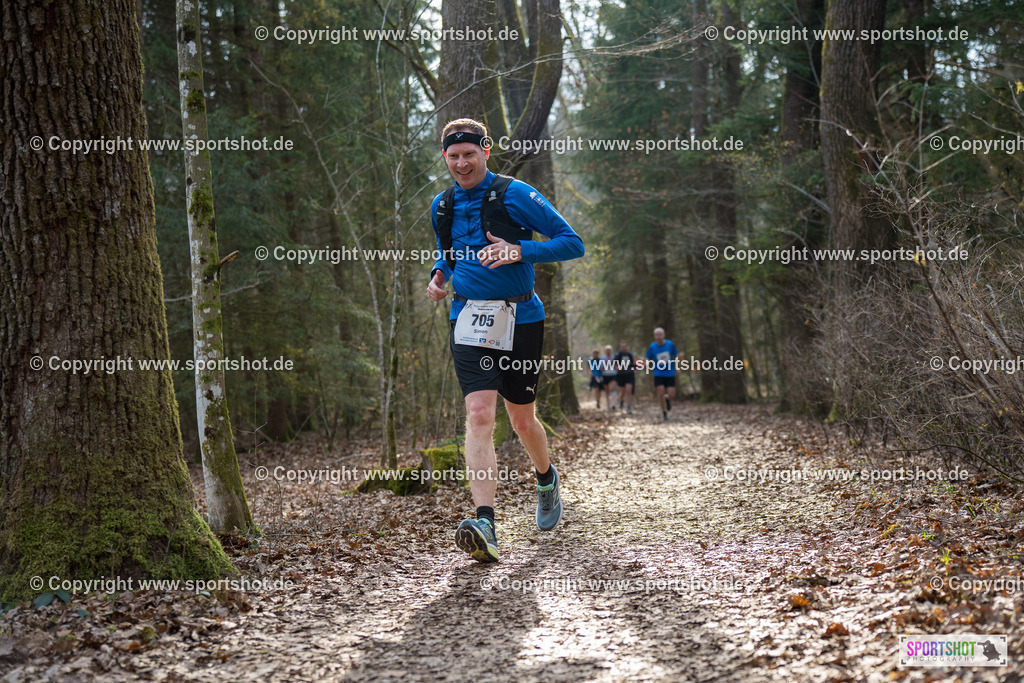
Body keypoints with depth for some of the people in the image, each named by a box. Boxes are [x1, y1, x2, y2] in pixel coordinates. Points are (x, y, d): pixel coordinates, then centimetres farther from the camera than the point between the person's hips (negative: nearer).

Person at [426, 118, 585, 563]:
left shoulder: (513, 195, -6)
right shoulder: (441, 206, 10)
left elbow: (572, 243, -8)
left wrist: (519, 251, -22)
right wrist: (439, 275, 7)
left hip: (518, 320, -2)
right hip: (468, 321, 3)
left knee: (522, 421, 10)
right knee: (479, 415, -16)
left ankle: (547, 480, 43)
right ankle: (484, 525, -25)